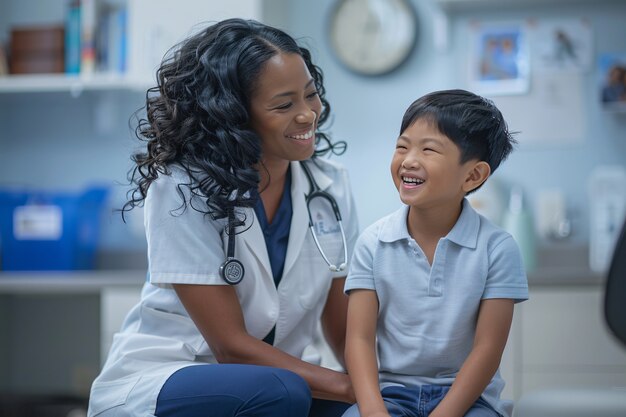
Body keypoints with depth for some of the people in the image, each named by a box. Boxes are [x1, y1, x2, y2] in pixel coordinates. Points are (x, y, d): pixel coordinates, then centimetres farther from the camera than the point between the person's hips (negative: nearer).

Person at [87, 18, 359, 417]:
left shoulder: (329, 185, -1)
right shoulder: (183, 190, -18)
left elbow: (344, 329, 3)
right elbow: (231, 345, -18)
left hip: (265, 378, 5)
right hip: (151, 383, -4)